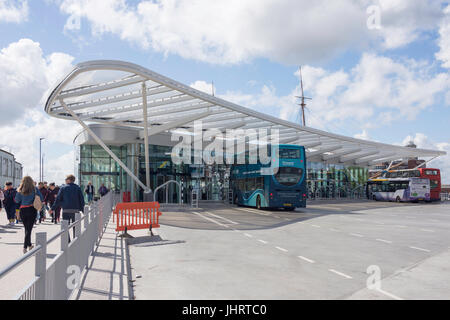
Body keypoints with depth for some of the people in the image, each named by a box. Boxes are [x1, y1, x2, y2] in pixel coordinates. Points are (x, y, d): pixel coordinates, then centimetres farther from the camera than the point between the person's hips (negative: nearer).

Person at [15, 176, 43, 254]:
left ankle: (29, 245, 29)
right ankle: (25, 247, -9)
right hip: (32, 210, -3)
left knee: (27, 228, 17)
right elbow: (41, 199, -3)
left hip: (23, 210, 3)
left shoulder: (20, 190, 1)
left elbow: (16, 200, 5)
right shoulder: (35, 189, -3)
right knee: (29, 229, -1)